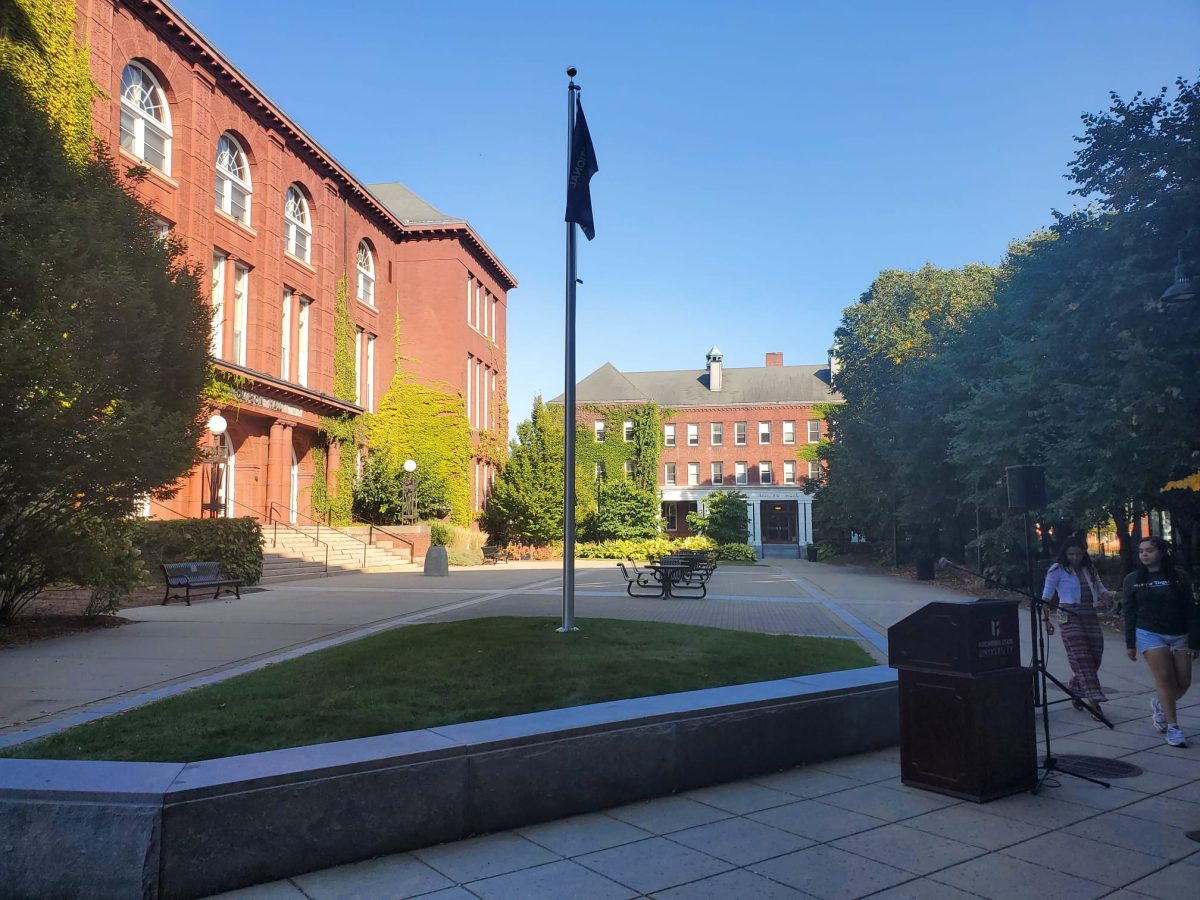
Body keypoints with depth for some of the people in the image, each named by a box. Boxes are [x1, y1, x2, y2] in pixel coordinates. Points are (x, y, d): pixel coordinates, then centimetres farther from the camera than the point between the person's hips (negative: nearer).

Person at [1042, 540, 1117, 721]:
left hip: (1091, 617, 6)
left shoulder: (1089, 570, 16)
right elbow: (1046, 596, -1)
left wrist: (1112, 594, -10)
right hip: (1071, 618, -6)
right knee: (1082, 660, -13)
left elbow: (1100, 591, 13)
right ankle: (1093, 702, -18)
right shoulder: (1058, 570, -1)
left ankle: (1076, 694, 25)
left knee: (1093, 659, 6)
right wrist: (1046, 619, -7)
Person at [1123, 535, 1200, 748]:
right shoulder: (1132, 579, 3)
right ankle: (1172, 727, -3)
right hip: (1150, 634, -2)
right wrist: (1130, 644, 2)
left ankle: (1159, 705, 31)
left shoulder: (1180, 577, 2)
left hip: (1180, 635, 2)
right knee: (1164, 678, -10)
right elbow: (1129, 613, 5)